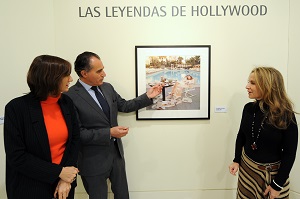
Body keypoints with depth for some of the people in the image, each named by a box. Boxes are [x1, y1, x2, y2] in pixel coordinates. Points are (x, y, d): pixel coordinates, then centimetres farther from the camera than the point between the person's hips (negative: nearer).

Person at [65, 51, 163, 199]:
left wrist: (148, 96, 4)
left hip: (117, 153, 7)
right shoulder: (71, 97, -20)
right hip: (93, 160, -6)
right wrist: (109, 133, -23)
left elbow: (124, 106, 12)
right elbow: (78, 133, -21)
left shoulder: (107, 87, 1)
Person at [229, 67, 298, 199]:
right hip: (246, 167, 4)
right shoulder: (249, 108, -6)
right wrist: (236, 160, 3)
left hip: (273, 173, -3)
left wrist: (277, 184, -12)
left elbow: (290, 154, -13)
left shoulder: (286, 115, -17)